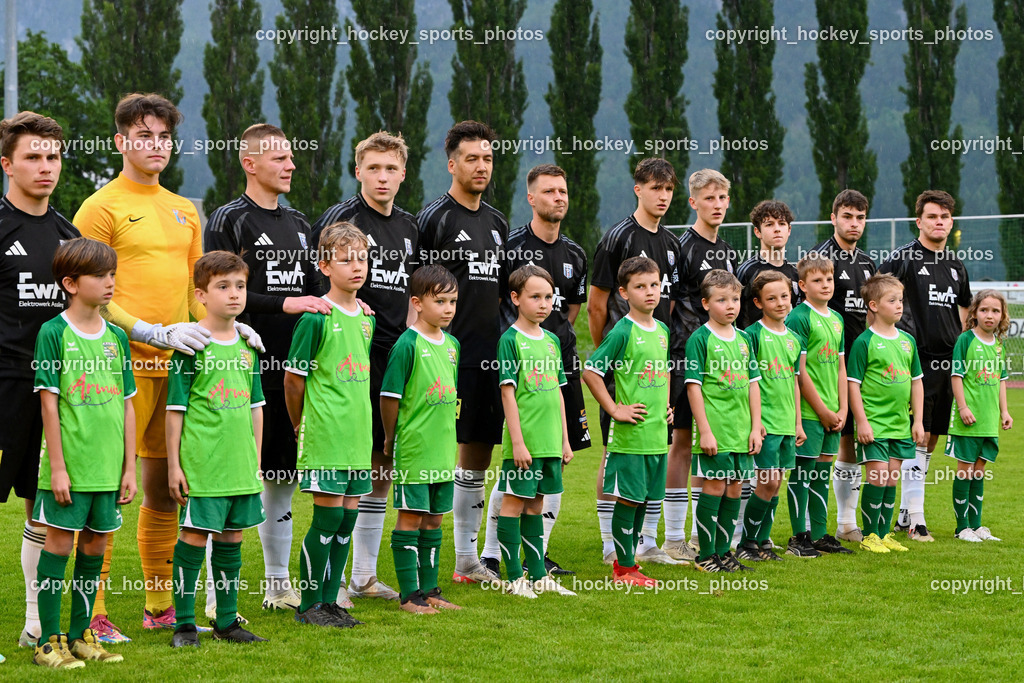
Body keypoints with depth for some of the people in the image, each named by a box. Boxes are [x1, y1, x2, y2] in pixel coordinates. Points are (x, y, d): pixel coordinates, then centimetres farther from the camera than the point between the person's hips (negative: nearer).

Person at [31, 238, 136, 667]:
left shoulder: (116, 337, 9)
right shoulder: (54, 333, -6)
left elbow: (126, 405, 12)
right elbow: (49, 403, -9)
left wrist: (129, 467, 9)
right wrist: (57, 466, -12)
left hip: (108, 466, 5)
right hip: (69, 464, -5)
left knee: (96, 546, 10)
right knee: (60, 543, -1)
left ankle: (80, 635, 20)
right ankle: (49, 641, 5)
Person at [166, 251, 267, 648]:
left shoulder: (247, 343, 11)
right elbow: (175, 407, -5)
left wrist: (256, 458, 16)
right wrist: (174, 463, -7)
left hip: (240, 464, 6)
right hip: (201, 464, -6)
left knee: (231, 539, 11)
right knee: (194, 537, -3)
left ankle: (227, 621, 20)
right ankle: (184, 624, 5)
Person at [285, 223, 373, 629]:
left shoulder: (366, 318, 12)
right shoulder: (316, 317, -10)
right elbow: (293, 378, -6)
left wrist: (358, 421, 17)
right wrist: (301, 425, 3)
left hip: (357, 432, 7)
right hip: (325, 434, -7)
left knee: (348, 516, 8)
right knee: (328, 515, -6)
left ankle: (329, 601, 16)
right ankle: (309, 605, 4)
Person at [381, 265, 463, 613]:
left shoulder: (451, 345, 10)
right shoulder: (408, 344, -13)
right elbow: (389, 396, -10)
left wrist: (446, 436, 17)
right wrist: (391, 439, -2)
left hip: (444, 449, 7)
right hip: (413, 450, -7)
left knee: (433, 520, 12)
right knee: (410, 519, -2)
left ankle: (429, 590, 20)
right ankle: (410, 595, 3)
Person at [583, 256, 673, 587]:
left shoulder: (662, 331, 11)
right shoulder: (623, 332, -11)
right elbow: (591, 371, -13)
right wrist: (614, 409, -12)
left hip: (657, 433, 7)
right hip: (629, 435, -7)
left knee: (644, 499, 11)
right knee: (628, 499, -3)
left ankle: (626, 562, 21)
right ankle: (625, 568, 5)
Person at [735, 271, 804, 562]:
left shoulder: (793, 339, 12)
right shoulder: (753, 335, -8)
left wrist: (798, 422, 16)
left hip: (786, 422, 6)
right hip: (765, 421, -6)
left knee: (775, 484, 8)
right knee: (768, 482, -10)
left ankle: (762, 540, 16)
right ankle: (746, 543, 2)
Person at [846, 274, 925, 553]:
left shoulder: (907, 340, 10)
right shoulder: (865, 342, -8)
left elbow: (916, 382, 16)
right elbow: (853, 384, -9)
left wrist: (918, 420, 11)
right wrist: (861, 421, -13)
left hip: (900, 424, 6)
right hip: (874, 423, -6)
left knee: (891, 479, 9)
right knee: (877, 476, -9)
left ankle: (884, 534, 17)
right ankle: (870, 535, 1)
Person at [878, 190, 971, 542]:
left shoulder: (956, 265, 16)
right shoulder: (903, 258, -5)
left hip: (949, 361, 7)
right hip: (916, 358, -7)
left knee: (931, 439, 10)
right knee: (917, 438, -10)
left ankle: (904, 514, 18)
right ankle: (915, 519, -8)